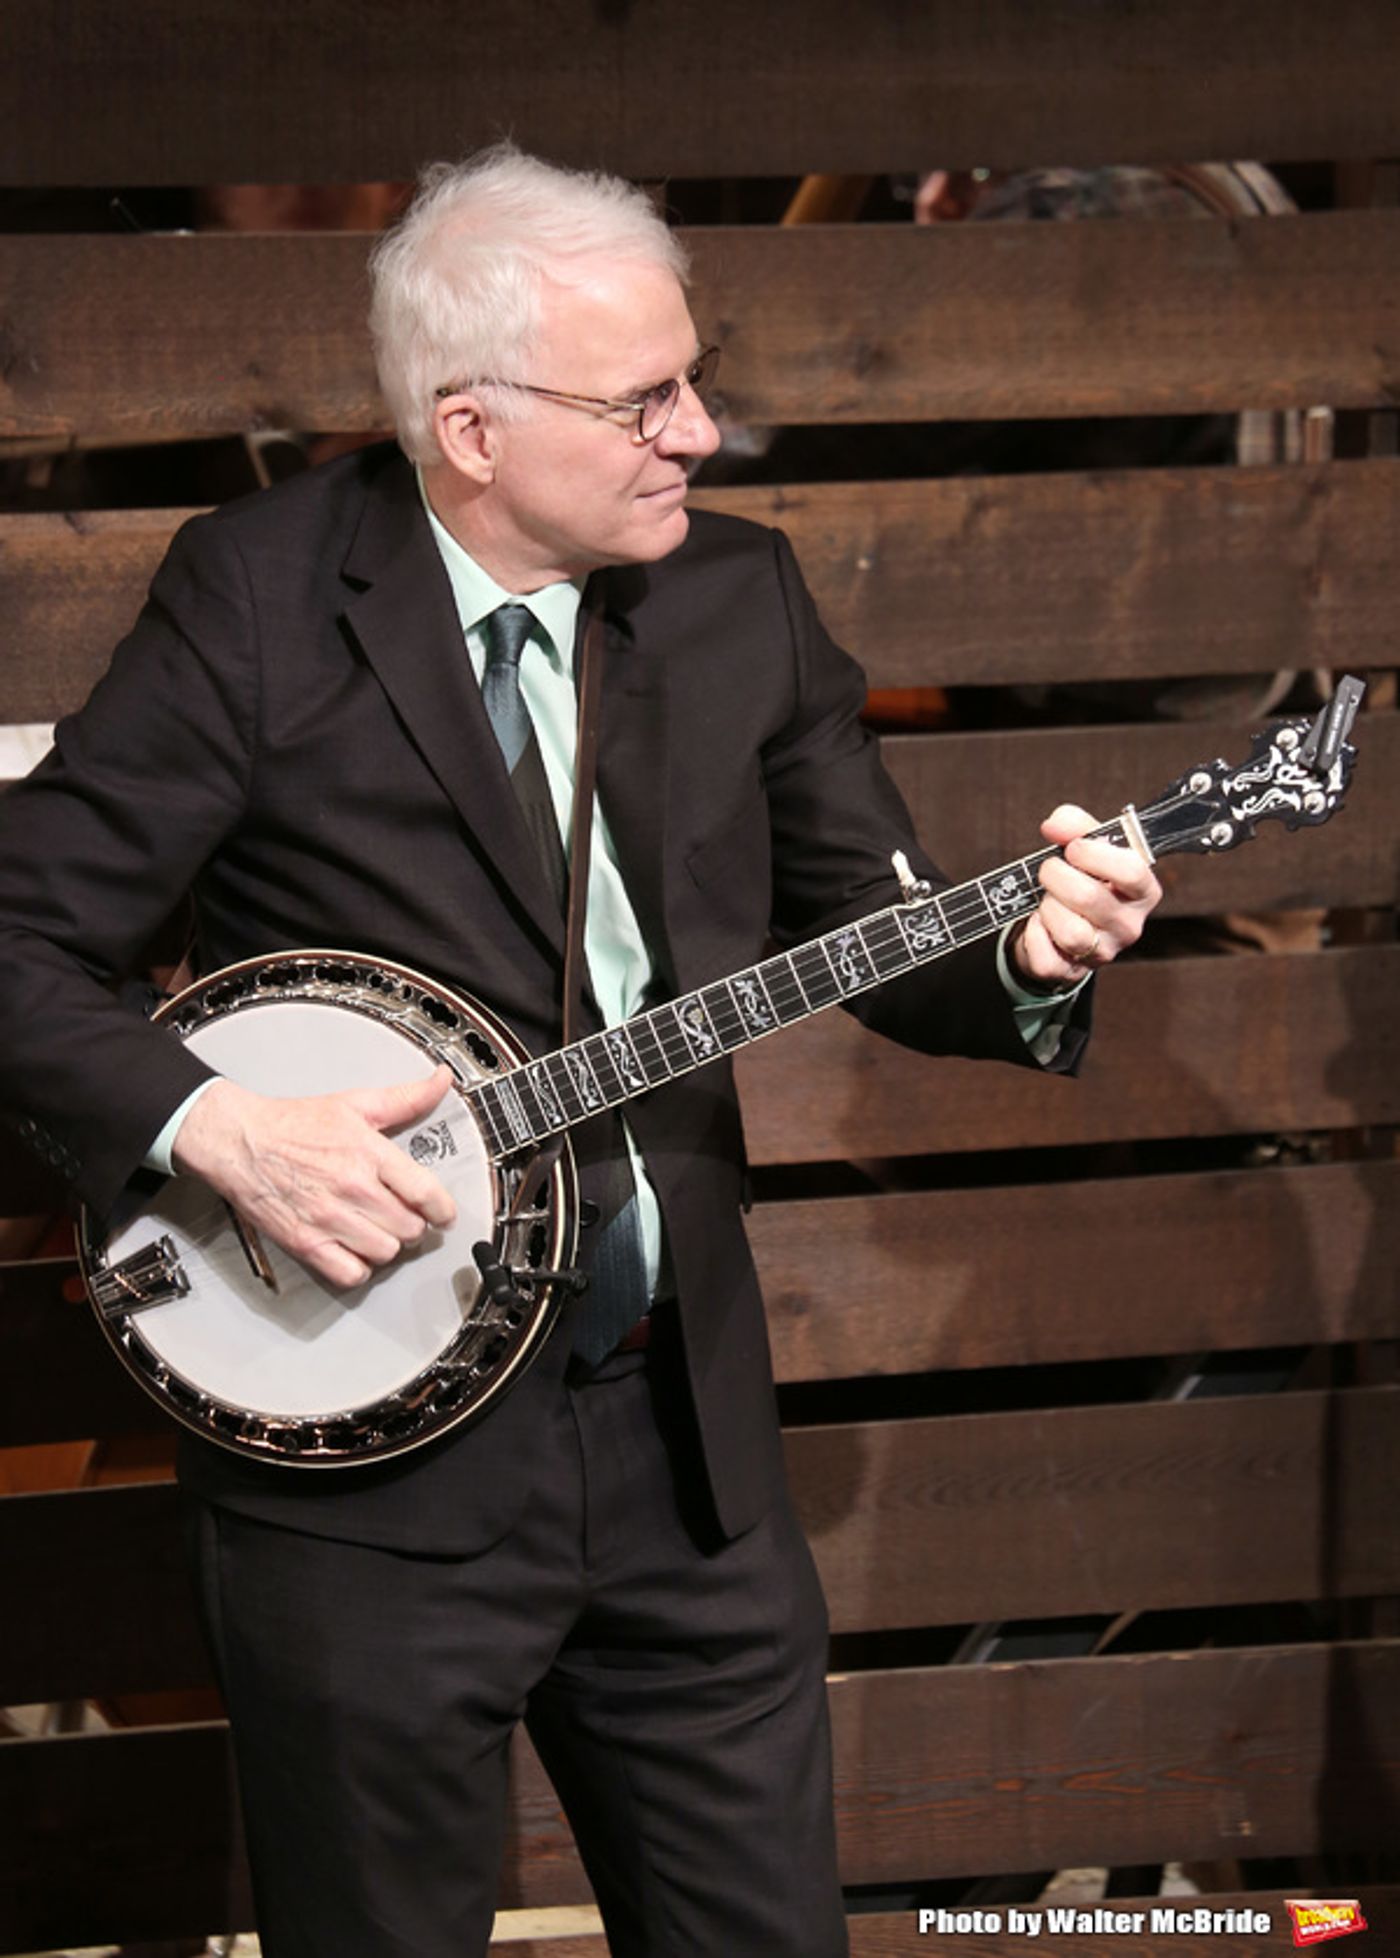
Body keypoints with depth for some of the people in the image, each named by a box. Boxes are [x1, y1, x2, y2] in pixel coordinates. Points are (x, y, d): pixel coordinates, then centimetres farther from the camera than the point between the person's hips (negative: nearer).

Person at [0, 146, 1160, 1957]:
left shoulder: (740, 600, 6)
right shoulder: (258, 597, -9)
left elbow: (874, 936, 9)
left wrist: (1025, 959, -11)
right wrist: (211, 1127, -23)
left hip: (686, 1445, 4)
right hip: (373, 1465, -4)